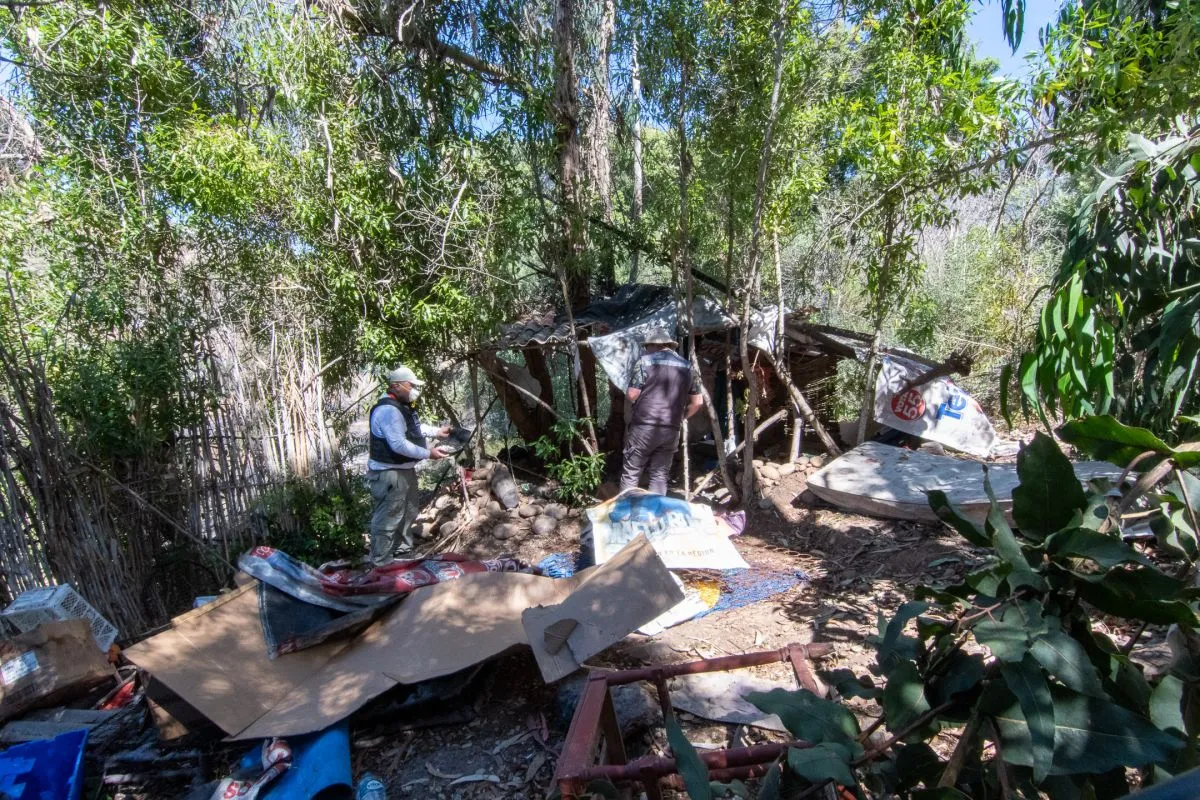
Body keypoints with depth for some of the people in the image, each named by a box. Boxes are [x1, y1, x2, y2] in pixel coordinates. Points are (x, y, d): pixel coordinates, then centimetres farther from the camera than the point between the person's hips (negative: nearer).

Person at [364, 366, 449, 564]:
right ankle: (381, 564, 6)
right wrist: (428, 453, -23)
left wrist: (436, 431, 22)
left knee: (408, 514, 22)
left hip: (405, 469, 12)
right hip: (389, 474, -12)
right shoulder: (388, 410, -24)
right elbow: (399, 445, -30)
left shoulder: (402, 406, 11)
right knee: (387, 520, -4)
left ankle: (403, 553, 38)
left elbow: (413, 427, 30)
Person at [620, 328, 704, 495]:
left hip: (644, 427, -4)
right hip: (671, 430, 4)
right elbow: (697, 402, 13)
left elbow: (632, 394, -6)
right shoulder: (687, 366, 12)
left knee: (631, 473, 5)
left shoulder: (646, 361, -1)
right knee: (660, 475, 10)